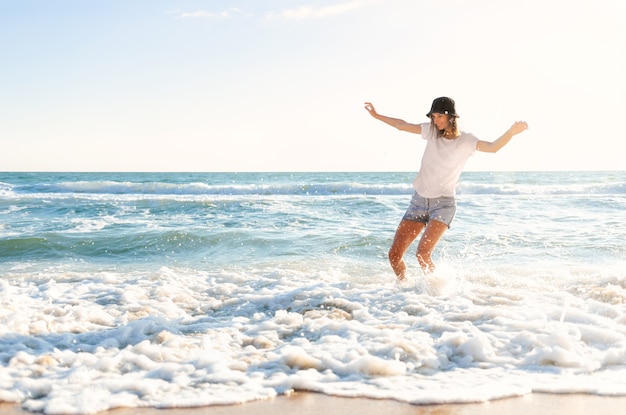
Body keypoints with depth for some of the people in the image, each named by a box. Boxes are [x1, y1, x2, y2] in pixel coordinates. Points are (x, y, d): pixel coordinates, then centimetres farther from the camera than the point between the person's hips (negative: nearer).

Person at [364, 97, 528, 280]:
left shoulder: (465, 141, -8)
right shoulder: (432, 131, 4)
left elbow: (493, 147, -23)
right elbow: (402, 125, 16)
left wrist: (512, 131, -39)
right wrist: (377, 116, 20)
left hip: (443, 203, -5)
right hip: (419, 200, 5)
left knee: (423, 253, -24)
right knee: (394, 254, 0)